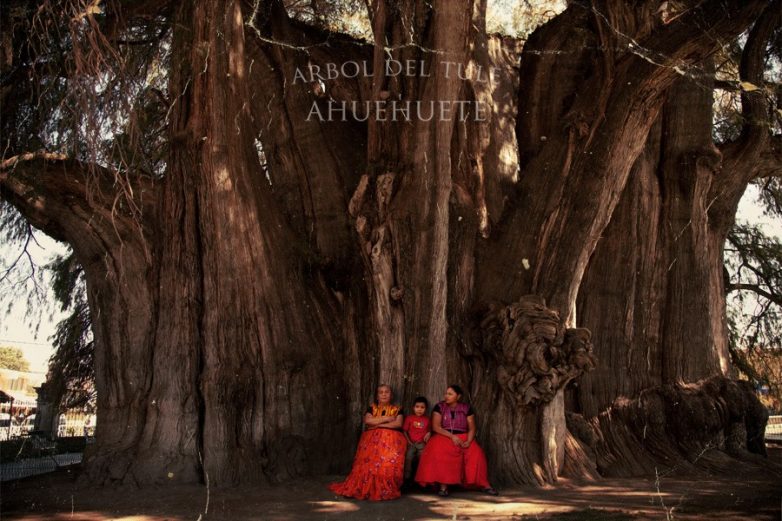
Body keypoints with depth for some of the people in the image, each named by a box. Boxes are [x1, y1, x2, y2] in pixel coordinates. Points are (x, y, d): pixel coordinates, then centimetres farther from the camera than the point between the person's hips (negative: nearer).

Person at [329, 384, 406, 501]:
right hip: (372, 438, 1)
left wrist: (379, 424, -3)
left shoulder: (397, 409, 18)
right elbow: (367, 420, 1)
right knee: (369, 462, -27)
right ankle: (365, 488, -27)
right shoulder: (372, 408, 20)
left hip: (391, 439, -1)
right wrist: (385, 418, 0)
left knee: (389, 462, -30)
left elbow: (398, 423, 1)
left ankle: (387, 490, -26)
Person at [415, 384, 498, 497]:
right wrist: (452, 436, -19)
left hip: (463, 437, 1)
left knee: (476, 453, -26)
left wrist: (468, 441, -19)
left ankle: (484, 484, -14)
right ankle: (443, 485, -32)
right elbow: (436, 427, -7)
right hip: (444, 437, -1)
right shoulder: (439, 407, 1)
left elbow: (472, 428, 1)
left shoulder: (466, 409, 5)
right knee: (438, 452, -35)